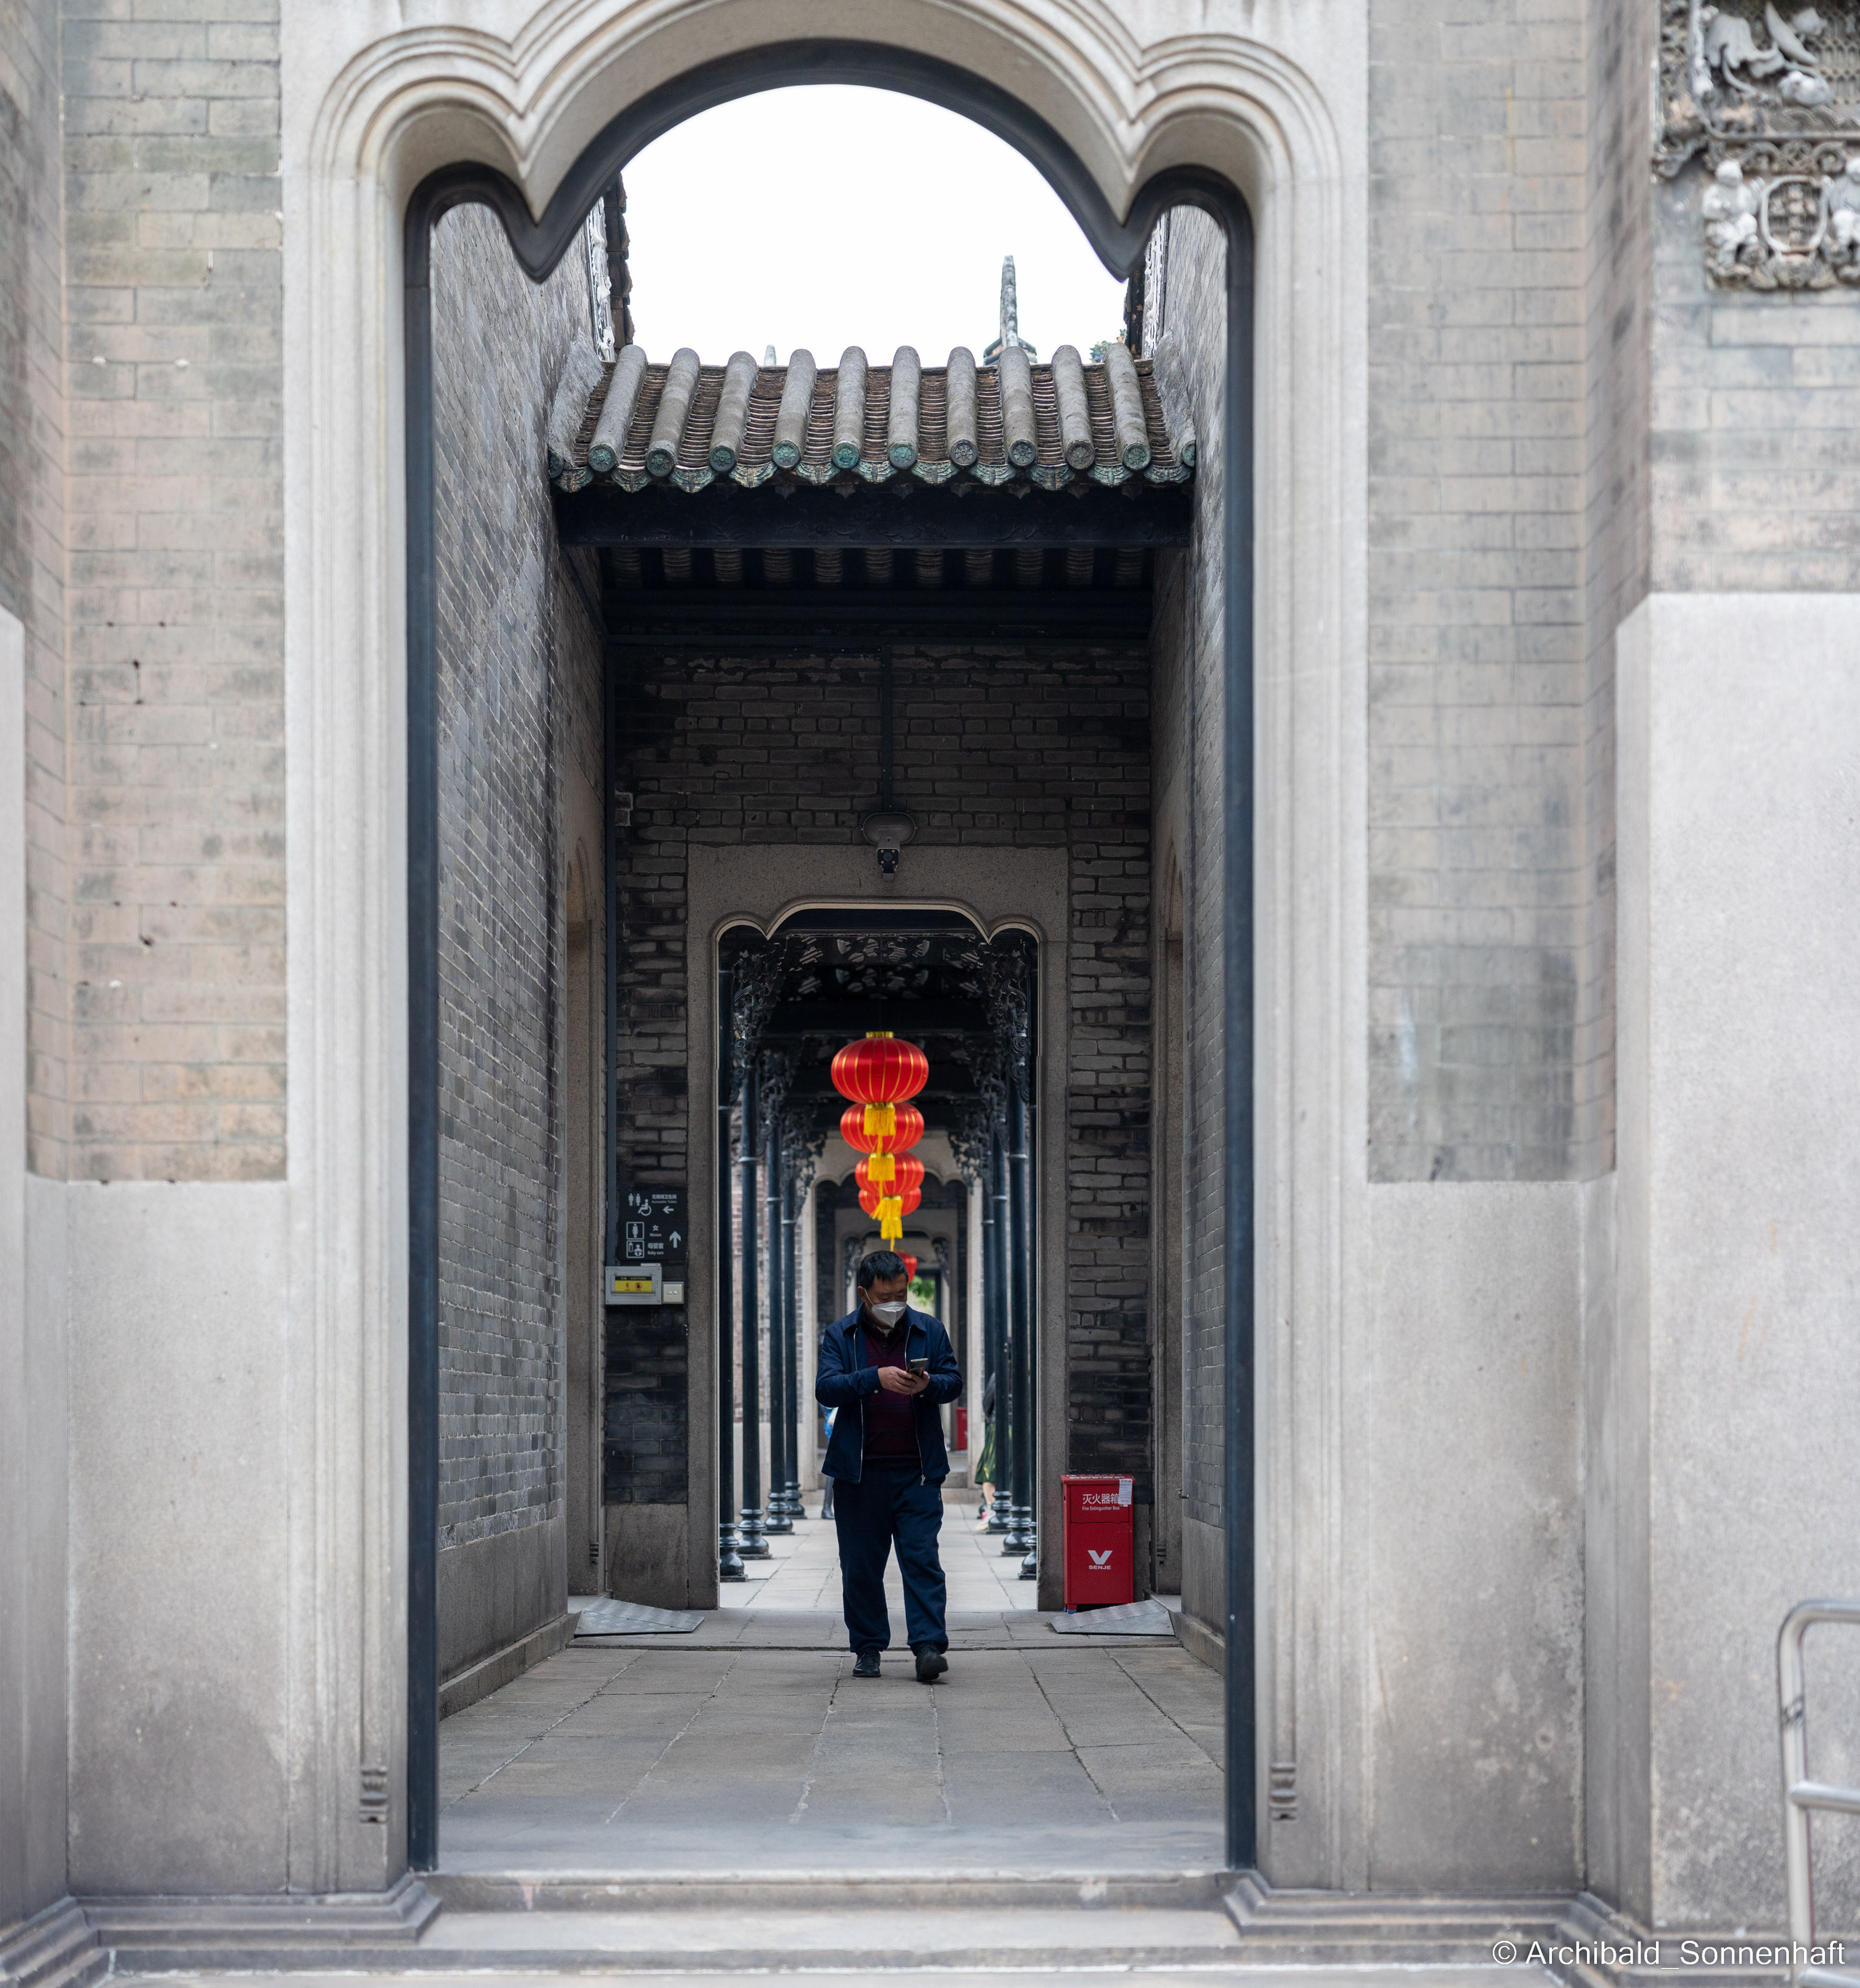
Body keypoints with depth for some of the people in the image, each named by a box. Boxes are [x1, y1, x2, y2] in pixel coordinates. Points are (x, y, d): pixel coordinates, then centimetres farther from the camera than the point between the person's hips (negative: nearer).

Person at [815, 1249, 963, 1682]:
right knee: (861, 1564, 5)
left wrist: (928, 1385, -16)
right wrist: (875, 1378, -23)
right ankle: (867, 1648, 16)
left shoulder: (929, 1330, 9)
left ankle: (929, 1646, -11)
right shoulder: (840, 1335, 4)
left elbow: (954, 1380, 7)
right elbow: (825, 1388, -9)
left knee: (922, 1557, -8)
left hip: (917, 1469, 0)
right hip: (859, 1471, 0)